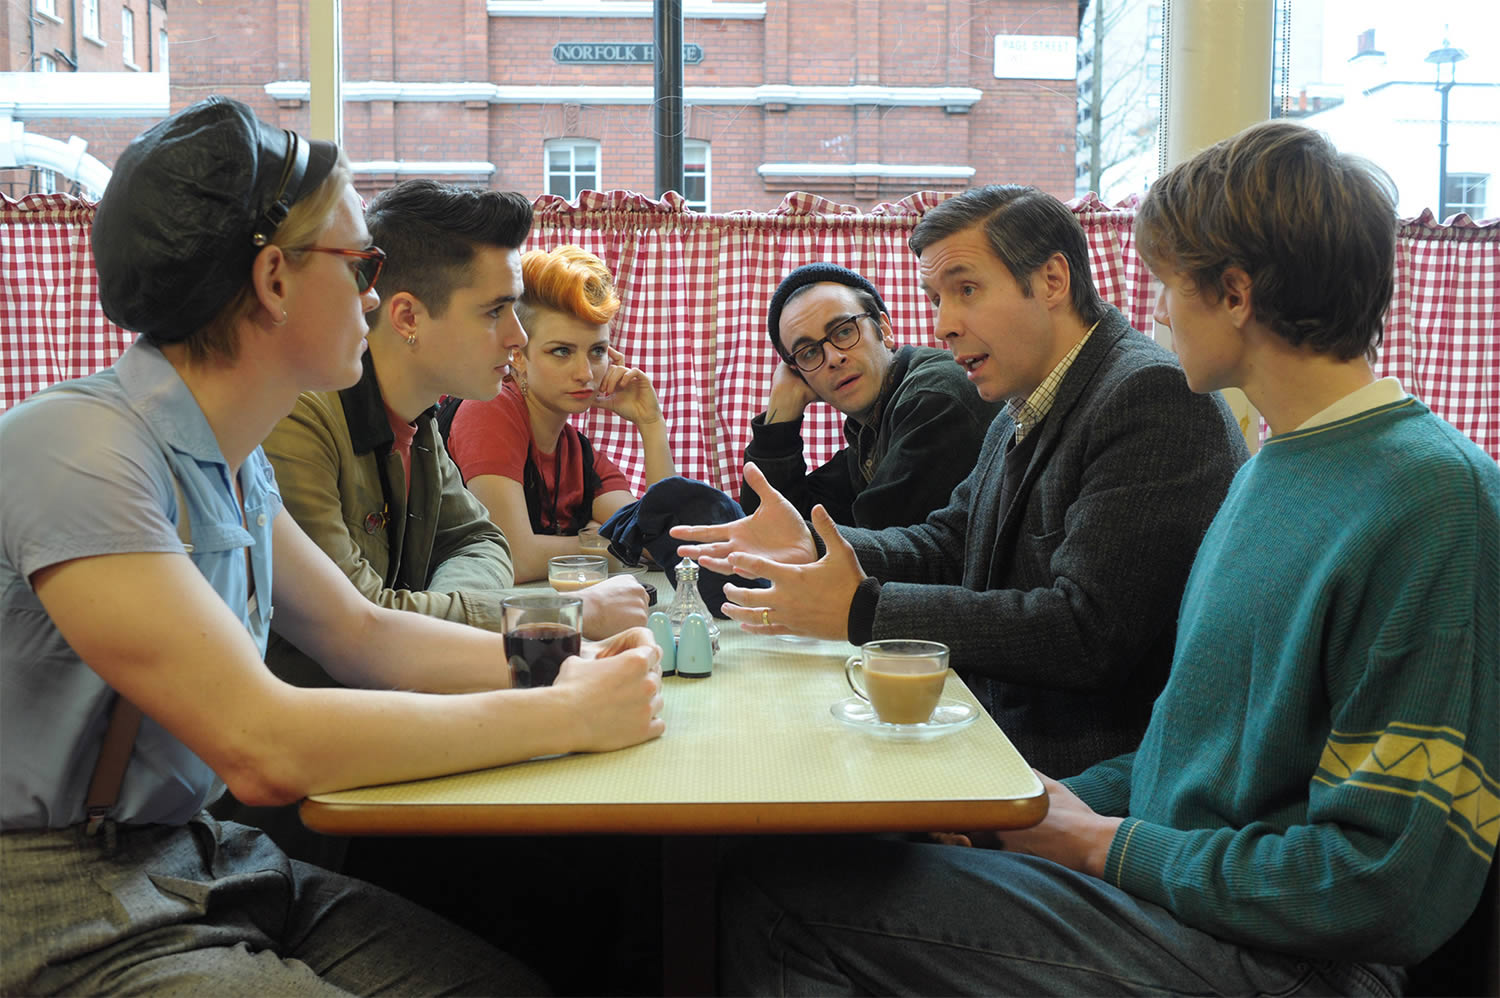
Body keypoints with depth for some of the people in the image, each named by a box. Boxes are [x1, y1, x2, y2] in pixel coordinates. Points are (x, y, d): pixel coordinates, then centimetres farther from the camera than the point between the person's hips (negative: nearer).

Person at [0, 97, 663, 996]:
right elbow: (266, 747, -28)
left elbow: (361, 634, 15)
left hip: (209, 860, 8)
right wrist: (569, 715, -20)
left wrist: (566, 665, 0)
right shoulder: (78, 449, -22)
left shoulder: (236, 462, 6)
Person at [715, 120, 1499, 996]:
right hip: (1162, 881, 8)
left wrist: (1102, 844, -13)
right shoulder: (1279, 466, 14)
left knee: (778, 905, -18)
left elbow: (1391, 882, -21)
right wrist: (1077, 796, 3)